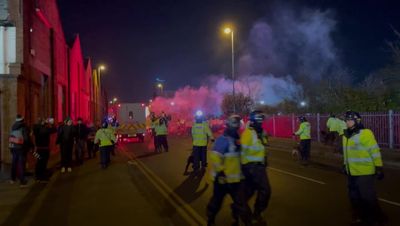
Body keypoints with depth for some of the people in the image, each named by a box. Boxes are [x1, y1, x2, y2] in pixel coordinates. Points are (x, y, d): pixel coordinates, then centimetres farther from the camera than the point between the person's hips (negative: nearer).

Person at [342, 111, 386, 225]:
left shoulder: (365, 133, -15)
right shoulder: (346, 135, 11)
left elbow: (375, 151, -15)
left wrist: (379, 167, -15)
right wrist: (345, 165, 24)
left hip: (364, 173, -8)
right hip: (352, 173, 8)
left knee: (368, 198, 2)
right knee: (355, 197, 16)